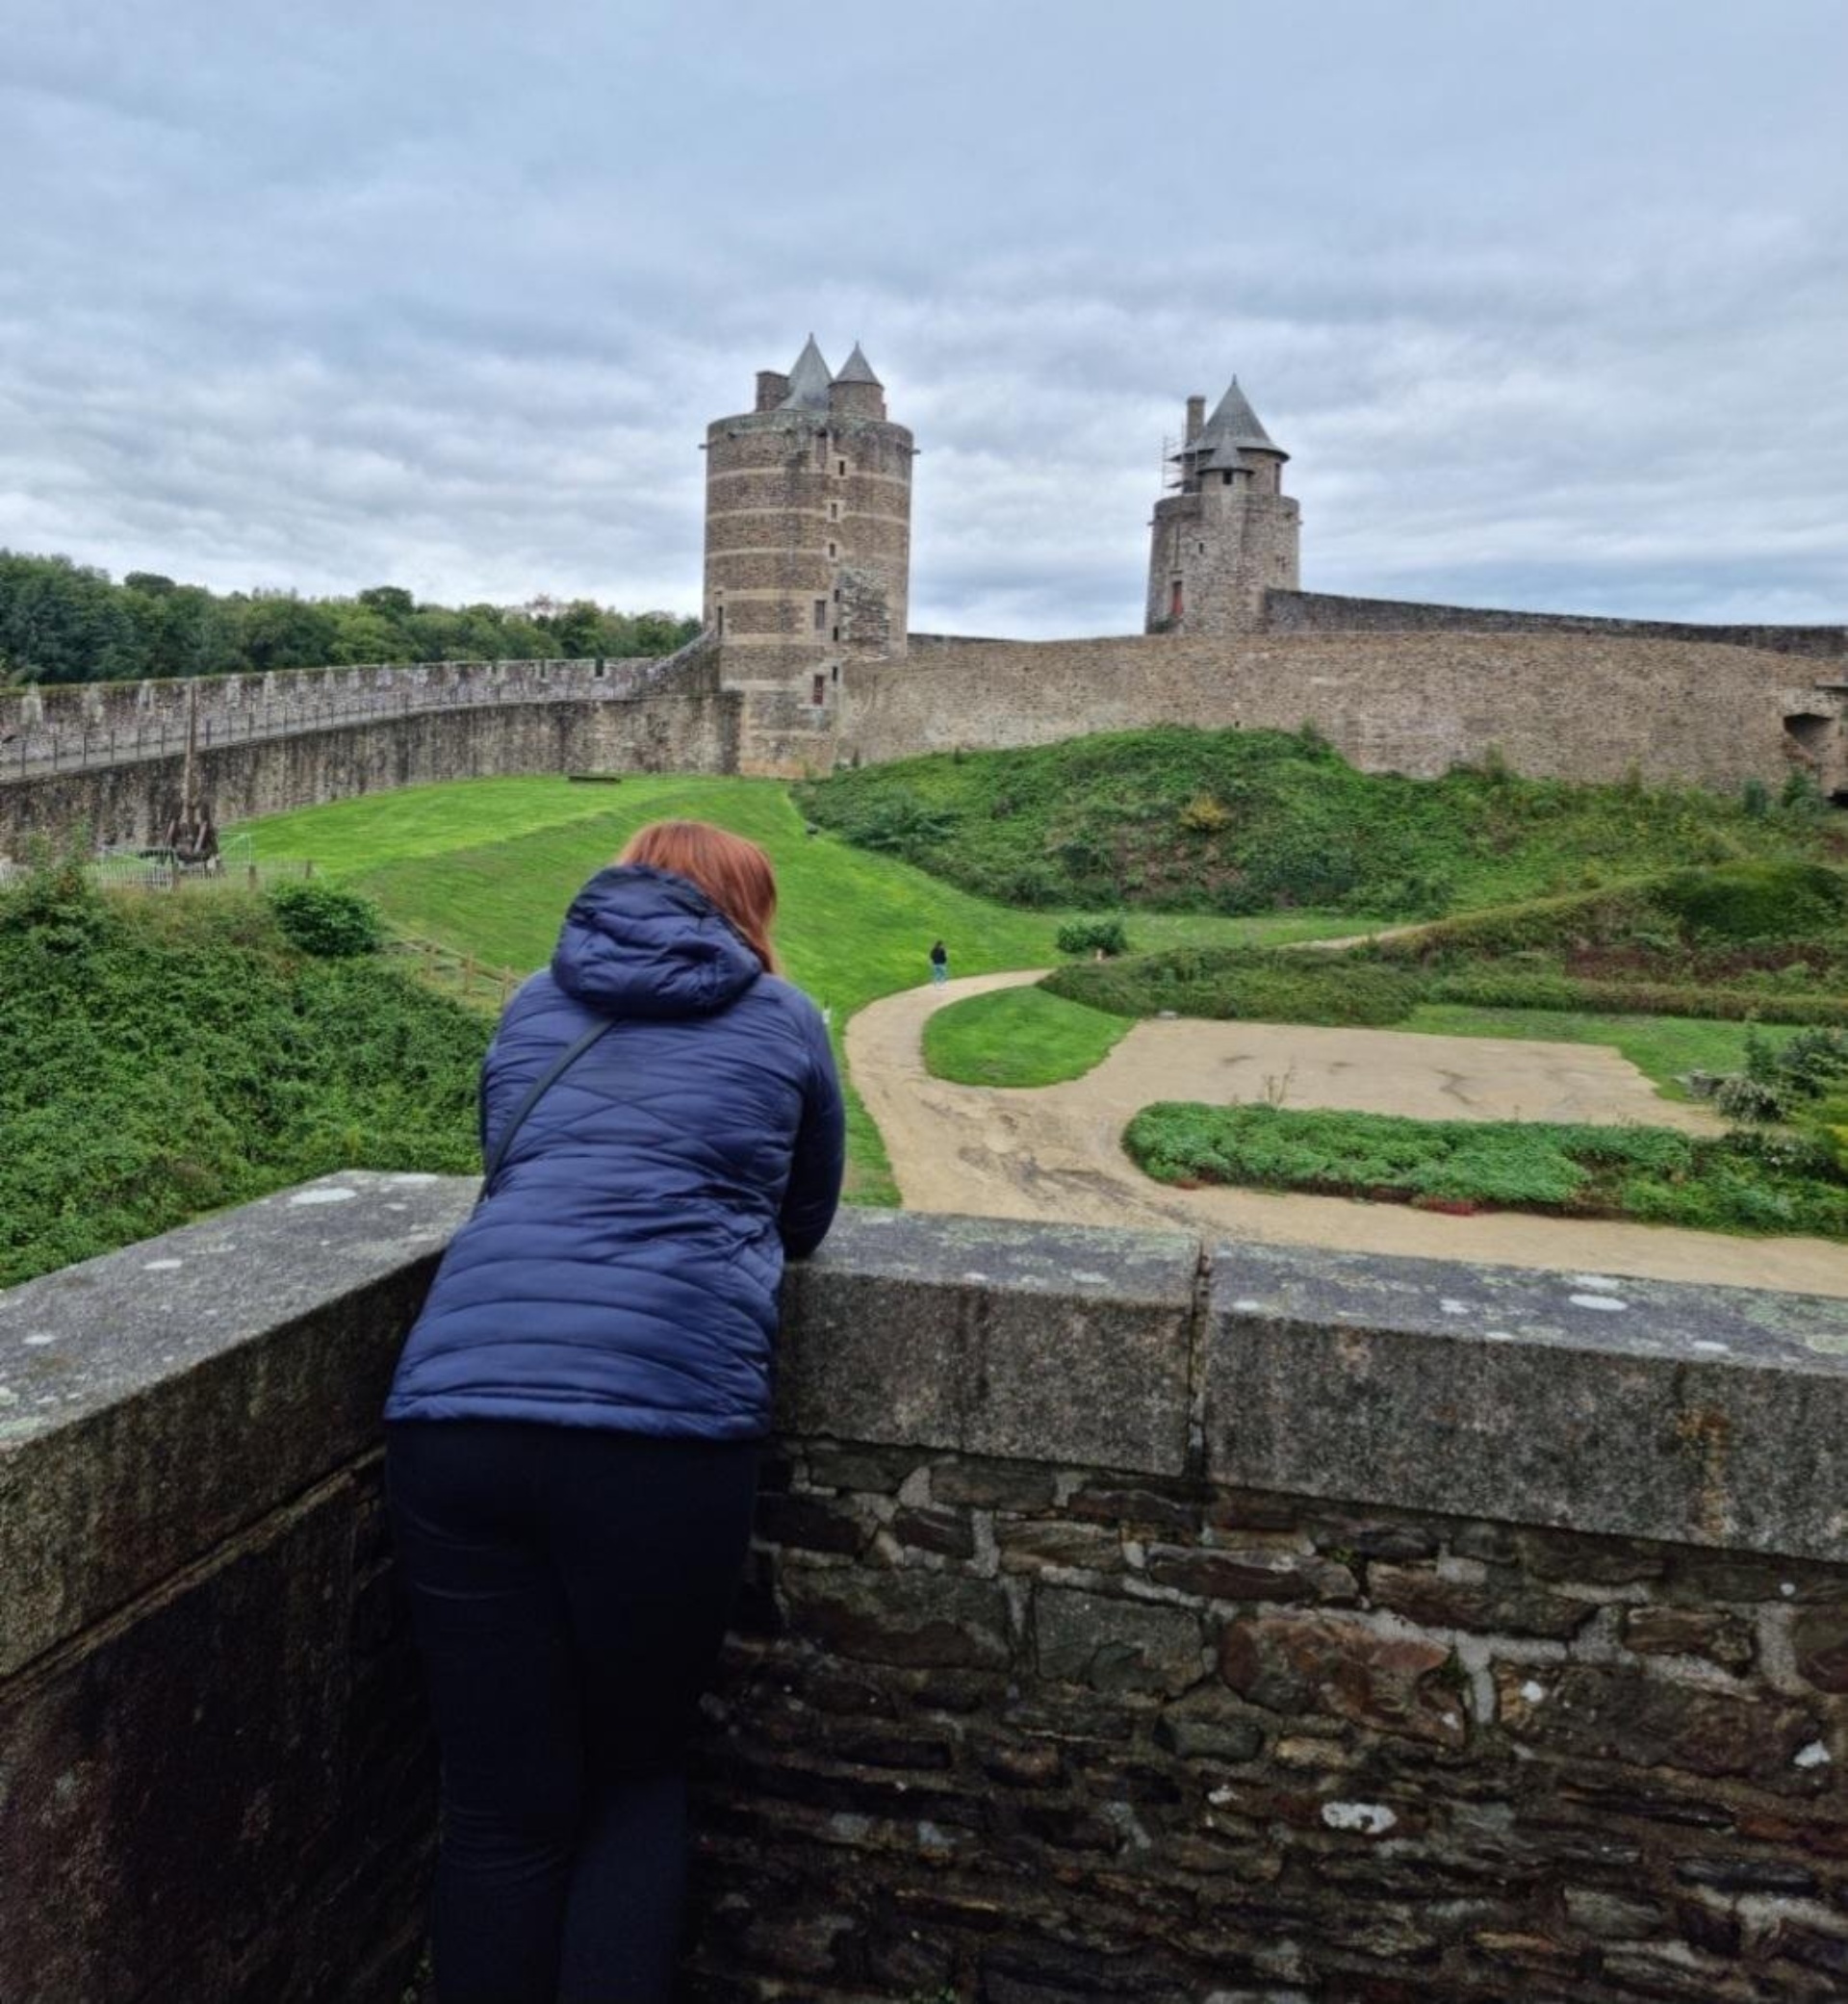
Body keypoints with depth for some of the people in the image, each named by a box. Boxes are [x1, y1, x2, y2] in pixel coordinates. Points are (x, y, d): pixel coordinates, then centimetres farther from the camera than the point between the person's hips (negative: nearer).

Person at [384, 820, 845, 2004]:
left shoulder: (533, 1010, 23)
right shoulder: (783, 1020, 16)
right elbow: (805, 1225, 27)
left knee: (504, 1807, 15)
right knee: (638, 1779, 20)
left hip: (459, 1407, 3)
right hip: (664, 1419, -2)